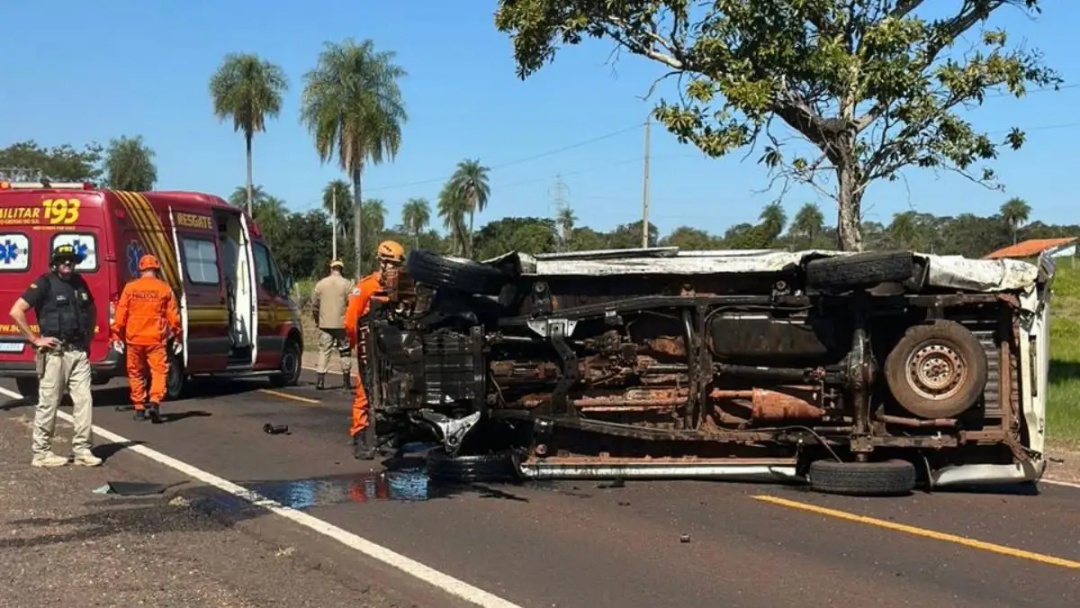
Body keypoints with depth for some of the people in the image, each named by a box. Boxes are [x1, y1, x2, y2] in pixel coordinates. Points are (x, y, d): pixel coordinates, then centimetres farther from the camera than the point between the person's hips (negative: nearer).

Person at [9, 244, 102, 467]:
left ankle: (82, 450, 7)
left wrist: (89, 335, 18)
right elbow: (16, 311, -12)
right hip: (54, 353, -6)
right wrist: (35, 339, -12)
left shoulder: (80, 283, 12)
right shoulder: (45, 283, -6)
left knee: (84, 400, 1)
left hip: (79, 352, 6)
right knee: (48, 403, 1)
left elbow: (92, 310, 30)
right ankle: (41, 452, 10)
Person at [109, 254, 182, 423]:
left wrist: (116, 335, 10)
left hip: (134, 339, 1)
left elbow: (120, 314, 1)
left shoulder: (130, 288, 1)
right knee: (158, 371, 0)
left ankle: (139, 408, 17)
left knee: (136, 373, 13)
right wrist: (177, 336, 13)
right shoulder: (164, 288, 0)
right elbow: (173, 315, 3)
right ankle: (155, 402, -21)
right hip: (156, 339, -1)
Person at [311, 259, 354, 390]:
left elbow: (314, 304, 8)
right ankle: (346, 381, 11)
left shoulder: (320, 284, 4)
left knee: (324, 351, 5)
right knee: (345, 351, 8)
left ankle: (320, 380, -5)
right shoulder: (346, 284, -4)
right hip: (342, 323, -2)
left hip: (325, 324, 2)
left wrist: (317, 320, 20)